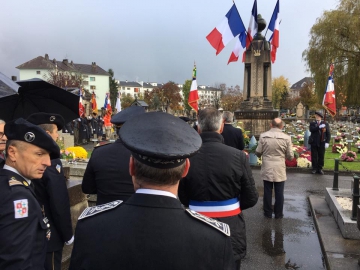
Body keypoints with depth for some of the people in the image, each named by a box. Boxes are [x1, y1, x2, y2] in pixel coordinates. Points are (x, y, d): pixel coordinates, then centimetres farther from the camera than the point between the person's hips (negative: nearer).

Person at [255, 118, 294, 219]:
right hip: (280, 169, 0)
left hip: (267, 169, 1)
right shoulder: (286, 137, -8)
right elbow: (290, 156, -4)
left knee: (267, 191, 11)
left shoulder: (263, 136, -8)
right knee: (279, 193, 11)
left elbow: (258, 153, -3)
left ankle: (268, 213, 21)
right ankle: (278, 214, 21)